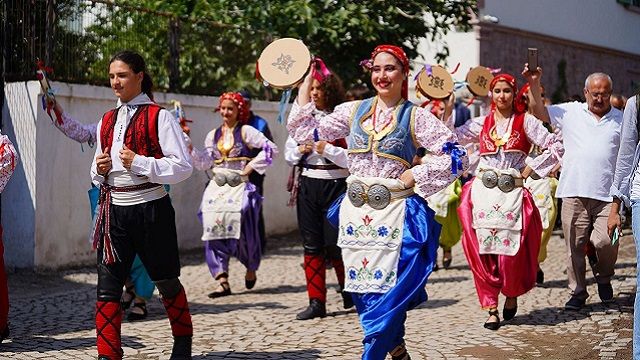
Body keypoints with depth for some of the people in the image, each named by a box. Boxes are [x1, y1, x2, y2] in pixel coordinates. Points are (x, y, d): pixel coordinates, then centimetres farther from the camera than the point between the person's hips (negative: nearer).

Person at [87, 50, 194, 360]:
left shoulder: (159, 117, -6)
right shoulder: (107, 121, 12)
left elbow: (183, 167, -12)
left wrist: (139, 163, -19)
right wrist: (100, 169, -2)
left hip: (150, 208, -4)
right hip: (113, 209, 5)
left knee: (165, 280, 13)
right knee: (107, 287, -3)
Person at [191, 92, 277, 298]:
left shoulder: (245, 131, 1)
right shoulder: (213, 135, 15)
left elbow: (270, 148, -6)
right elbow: (204, 163, 11)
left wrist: (251, 167, -8)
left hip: (239, 186, -4)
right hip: (217, 187, 4)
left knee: (242, 231, -8)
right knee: (214, 232, -8)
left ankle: (251, 268, 22)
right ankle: (223, 282, -8)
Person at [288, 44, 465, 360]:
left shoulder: (416, 117, -2)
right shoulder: (352, 111, 9)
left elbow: (453, 157, -6)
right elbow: (306, 133, 8)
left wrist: (413, 176, -9)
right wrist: (306, 84, 8)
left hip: (394, 214, -4)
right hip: (355, 212, 4)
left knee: (385, 292, -7)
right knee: (363, 290, 8)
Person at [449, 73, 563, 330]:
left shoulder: (525, 122, 5)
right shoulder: (481, 123, 12)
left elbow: (556, 146, 1)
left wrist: (530, 170, -3)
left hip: (512, 193, -2)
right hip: (483, 191, 2)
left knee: (511, 250, -6)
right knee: (482, 250, -4)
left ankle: (512, 295, 22)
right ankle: (491, 307, 3)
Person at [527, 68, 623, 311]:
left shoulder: (621, 120, 12)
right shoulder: (570, 112, 10)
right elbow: (539, 111, 3)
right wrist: (534, 83, -11)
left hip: (607, 195, 0)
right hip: (574, 193, 1)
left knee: (606, 241, -13)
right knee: (575, 247, 5)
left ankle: (604, 278, 17)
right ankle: (578, 292, 19)